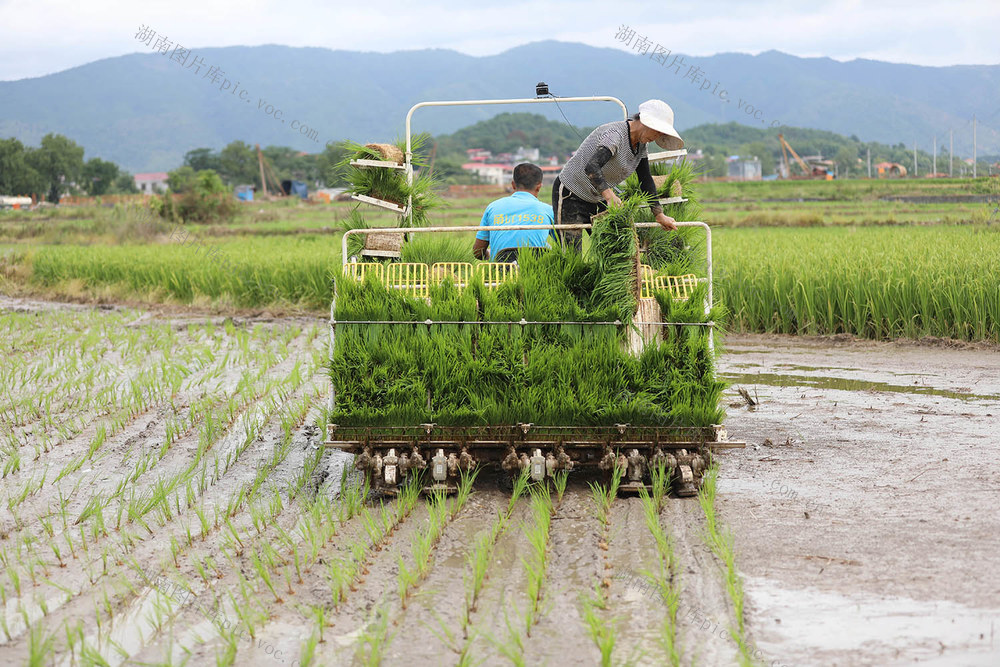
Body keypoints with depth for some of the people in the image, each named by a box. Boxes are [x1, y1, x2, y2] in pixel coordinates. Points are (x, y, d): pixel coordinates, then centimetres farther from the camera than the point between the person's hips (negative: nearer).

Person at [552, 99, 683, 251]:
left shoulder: (640, 145, 1)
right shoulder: (614, 134, -27)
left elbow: (646, 181, 12)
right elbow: (591, 167, -42)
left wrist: (659, 215, 10)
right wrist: (610, 196, -53)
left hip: (597, 199, 9)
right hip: (570, 194, -9)